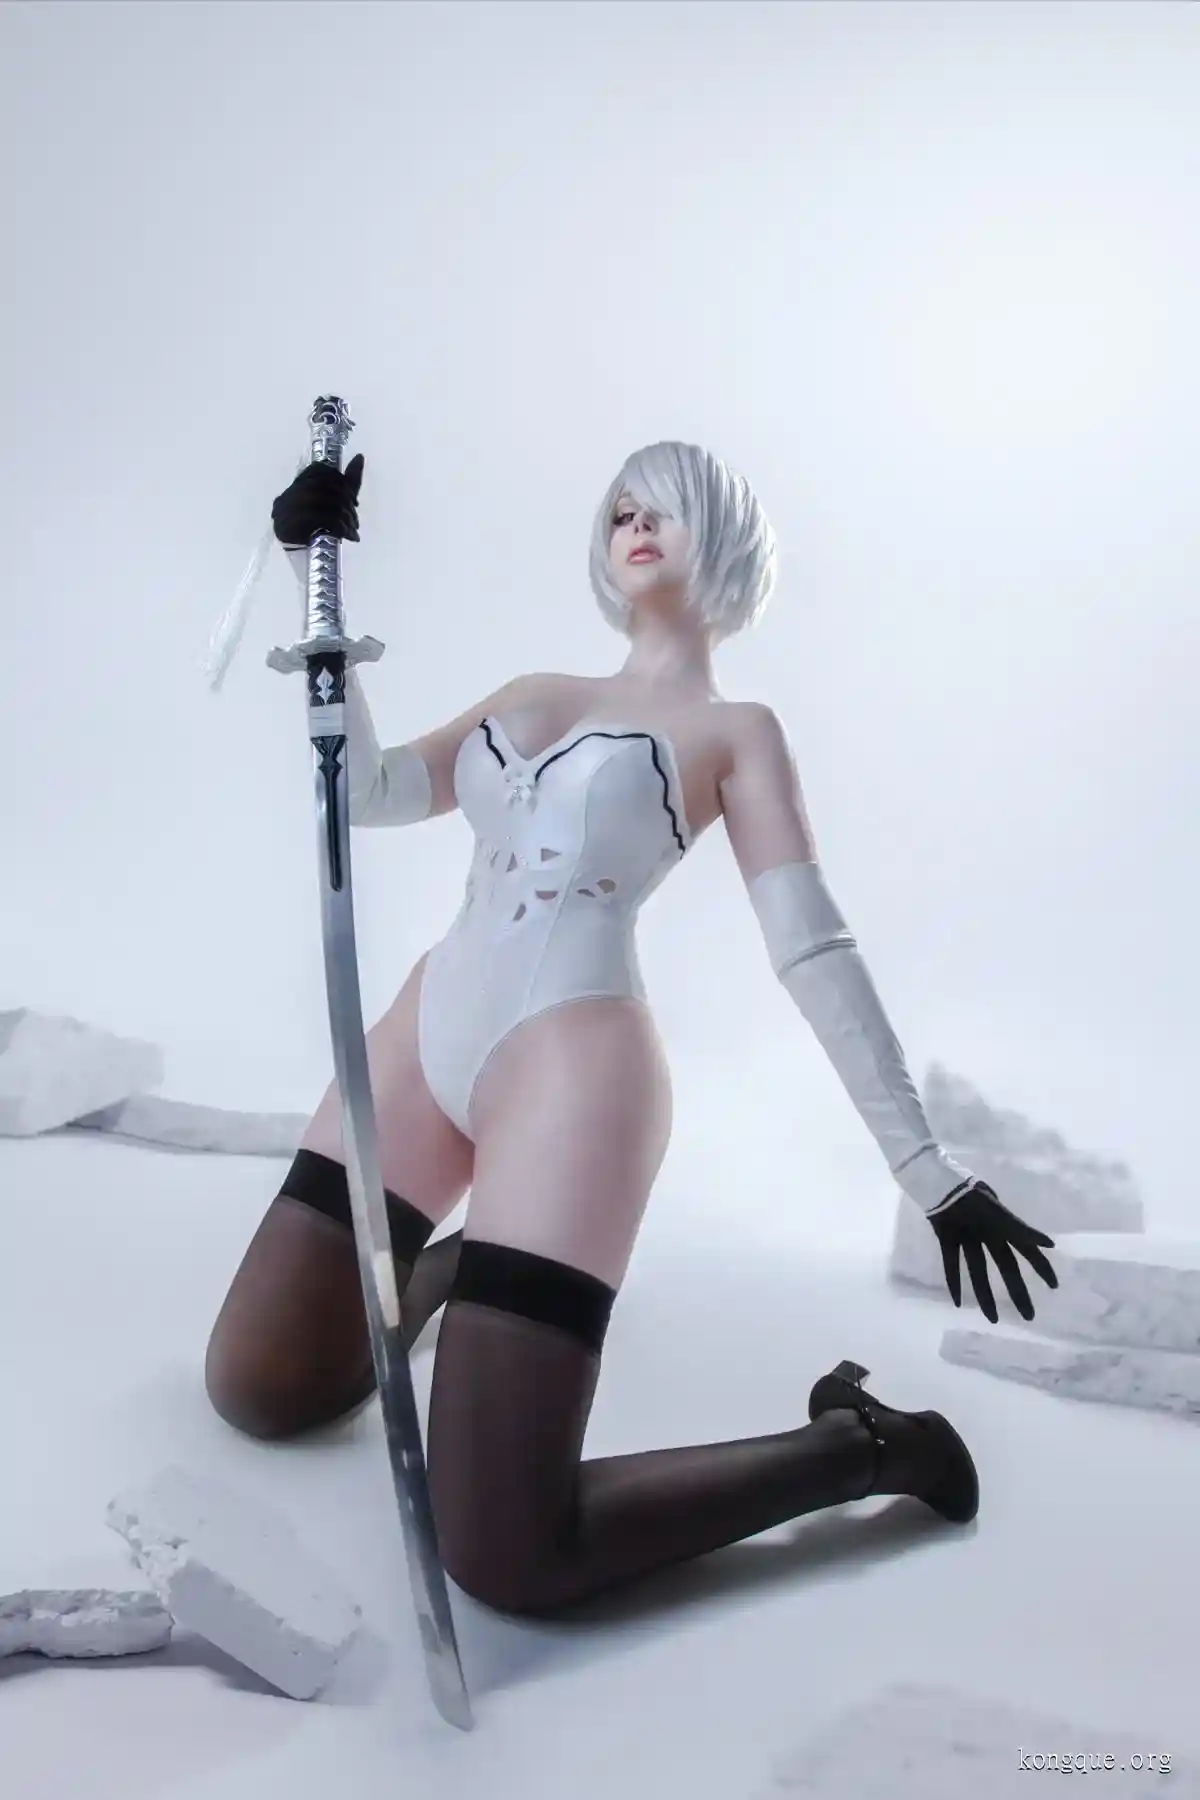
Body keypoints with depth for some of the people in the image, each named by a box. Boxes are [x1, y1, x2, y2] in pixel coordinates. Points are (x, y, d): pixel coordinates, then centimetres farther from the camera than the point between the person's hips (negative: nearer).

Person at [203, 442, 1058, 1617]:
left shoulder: (734, 730, 6)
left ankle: (862, 1444, 7)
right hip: (427, 1036, 6)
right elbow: (363, 791, 11)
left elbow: (815, 952, -1)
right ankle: (448, 1266, 37)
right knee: (255, 1388, 9)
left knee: (505, 1554, -13)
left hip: (572, 1058, -6)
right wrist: (319, 579, 8)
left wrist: (929, 1170, -7)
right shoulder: (529, 696, 21)